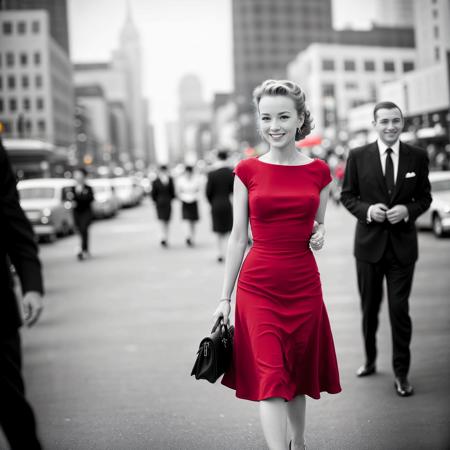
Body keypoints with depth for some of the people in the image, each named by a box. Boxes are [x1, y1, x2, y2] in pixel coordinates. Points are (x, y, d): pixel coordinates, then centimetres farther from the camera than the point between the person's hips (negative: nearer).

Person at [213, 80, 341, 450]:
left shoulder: (319, 172, 3)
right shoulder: (248, 171, 0)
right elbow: (238, 237, 3)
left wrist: (320, 235, -7)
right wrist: (225, 297, 2)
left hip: (304, 284, 2)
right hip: (257, 285, -2)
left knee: (299, 371, 13)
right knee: (270, 376, -9)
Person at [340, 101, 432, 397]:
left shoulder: (418, 157, 0)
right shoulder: (358, 157, -2)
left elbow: (425, 197, 6)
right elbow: (347, 196, 3)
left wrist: (408, 210, -14)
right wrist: (367, 210, -15)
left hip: (403, 245, 0)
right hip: (369, 243, 1)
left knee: (400, 309, -1)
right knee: (370, 307, 14)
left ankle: (401, 373, 11)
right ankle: (370, 359, 35)